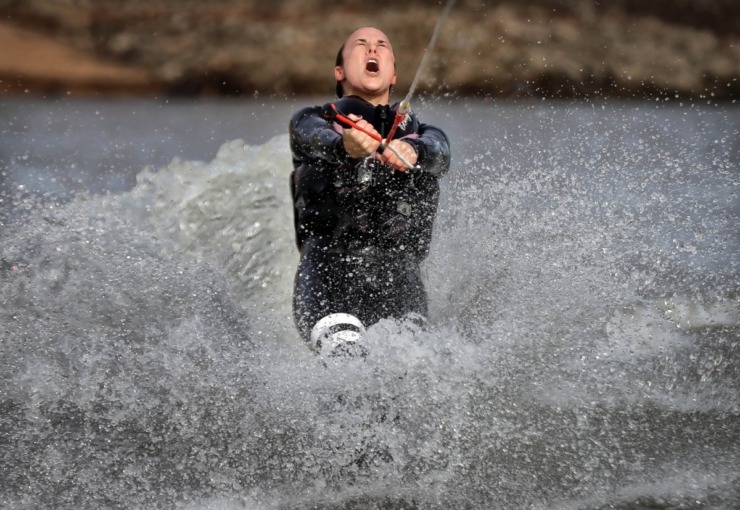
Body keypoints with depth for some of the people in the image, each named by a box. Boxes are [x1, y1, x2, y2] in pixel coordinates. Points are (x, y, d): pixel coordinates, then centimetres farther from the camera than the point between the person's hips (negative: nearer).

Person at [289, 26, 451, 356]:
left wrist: (412, 153, -24)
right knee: (339, 341, -34)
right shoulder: (312, 120, 23)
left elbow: (440, 155, 2)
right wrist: (345, 146, -29)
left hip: (395, 265, 2)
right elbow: (316, 139, -3)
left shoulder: (419, 133, 27)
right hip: (328, 258, -2)